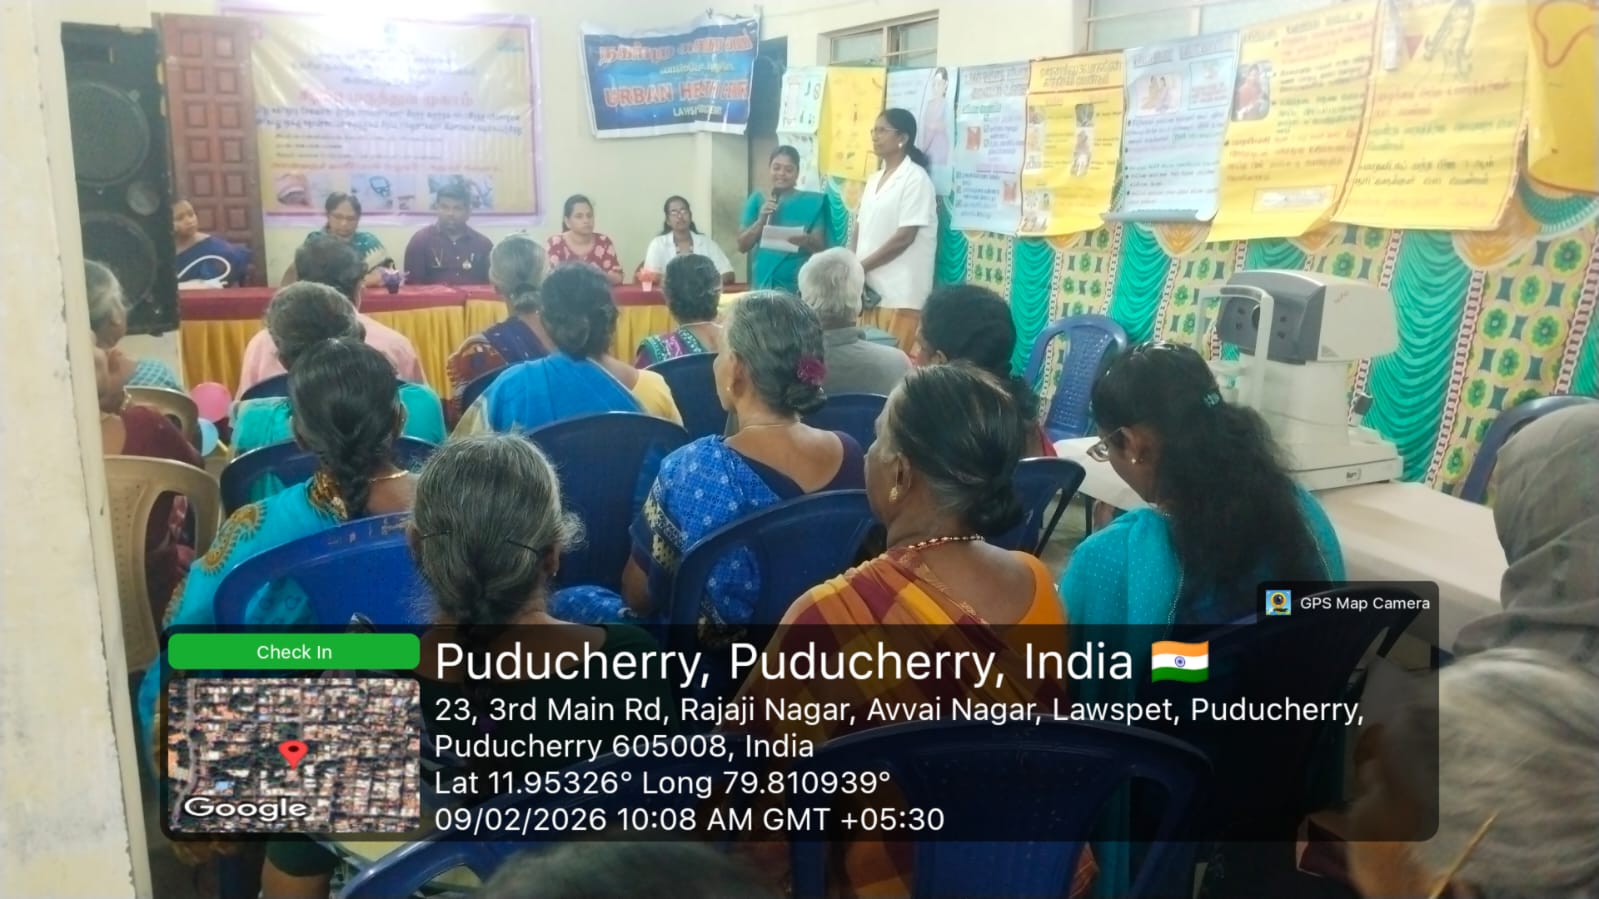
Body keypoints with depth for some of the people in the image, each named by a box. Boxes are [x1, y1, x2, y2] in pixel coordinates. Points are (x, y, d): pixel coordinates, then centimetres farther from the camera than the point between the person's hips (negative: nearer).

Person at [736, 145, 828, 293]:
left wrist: (807, 241, -21)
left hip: (800, 286, -1)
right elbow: (742, 246, 3)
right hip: (763, 284, 1)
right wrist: (762, 219, -12)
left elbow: (820, 247, 0)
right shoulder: (757, 199, 6)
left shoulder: (811, 201, 3)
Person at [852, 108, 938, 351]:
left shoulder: (916, 178, -7)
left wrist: (860, 266, -12)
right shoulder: (874, 179, 16)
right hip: (869, 286, 7)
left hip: (899, 292, -7)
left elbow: (905, 237, -14)